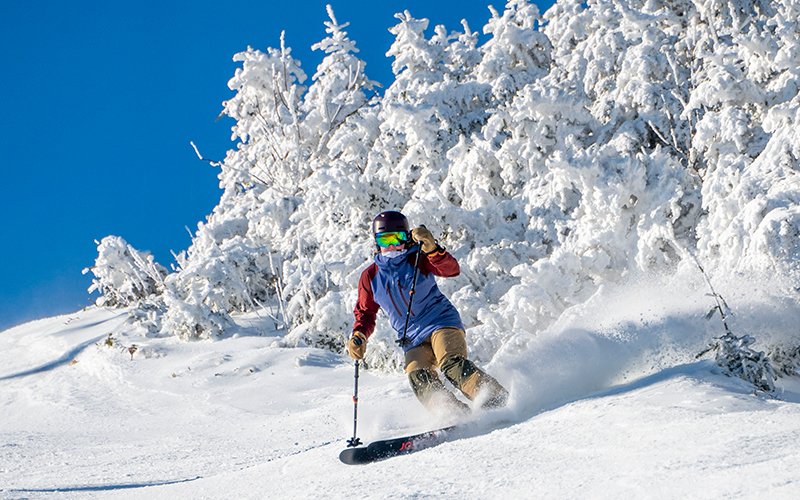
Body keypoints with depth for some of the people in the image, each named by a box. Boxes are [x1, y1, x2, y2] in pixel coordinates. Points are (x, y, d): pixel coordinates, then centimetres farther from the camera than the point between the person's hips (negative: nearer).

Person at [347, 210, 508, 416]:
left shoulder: (418, 260, -3)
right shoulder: (370, 277, 9)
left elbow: (451, 269, -19)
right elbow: (366, 313, 19)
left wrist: (432, 250, -36)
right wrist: (358, 336, -1)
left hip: (441, 322, -4)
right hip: (413, 340, 4)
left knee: (451, 363, -30)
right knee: (418, 377, -25)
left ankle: (497, 402, -34)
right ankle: (457, 416, -35)